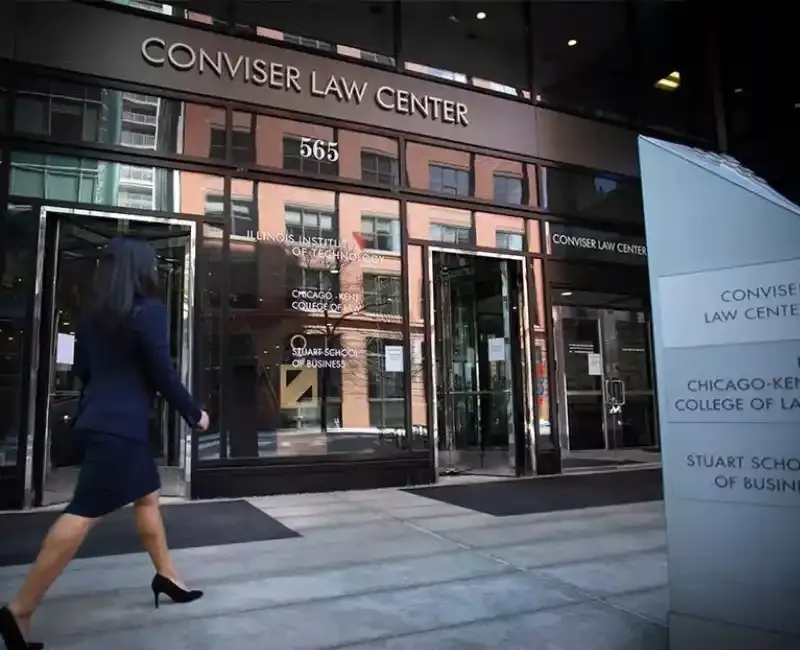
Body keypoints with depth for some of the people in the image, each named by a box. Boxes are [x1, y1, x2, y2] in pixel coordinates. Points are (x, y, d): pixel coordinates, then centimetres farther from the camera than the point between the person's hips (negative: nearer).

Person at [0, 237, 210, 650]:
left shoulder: (93, 312, 10)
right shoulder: (149, 310, -13)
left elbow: (81, 367, 16)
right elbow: (163, 374, -13)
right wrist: (194, 414, -1)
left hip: (99, 419, 9)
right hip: (119, 426, -9)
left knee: (147, 495, 17)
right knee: (84, 514, -6)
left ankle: (167, 576, 28)